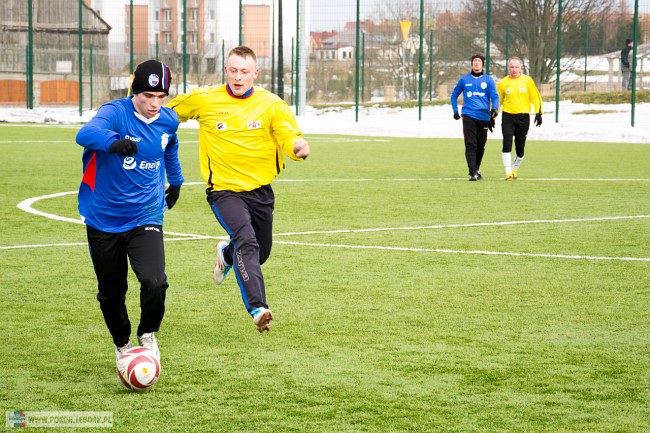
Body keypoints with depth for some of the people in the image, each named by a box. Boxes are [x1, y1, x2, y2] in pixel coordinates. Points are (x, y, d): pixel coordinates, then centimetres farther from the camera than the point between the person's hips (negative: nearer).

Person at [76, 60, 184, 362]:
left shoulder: (168, 121, -1)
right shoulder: (115, 112, -17)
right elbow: (86, 134, -40)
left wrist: (175, 181, 38)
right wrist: (113, 143, -60)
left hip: (146, 218, 2)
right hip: (104, 220, -2)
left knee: (154, 282, -20)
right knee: (111, 292, 9)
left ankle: (148, 335, 9)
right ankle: (122, 345, 37)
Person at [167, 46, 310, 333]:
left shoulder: (272, 105, -2)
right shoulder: (203, 100, -3)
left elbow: (289, 137, -13)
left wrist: (298, 146, -35)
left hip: (260, 190, 3)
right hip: (224, 189, -3)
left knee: (260, 253, 19)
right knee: (246, 241, -27)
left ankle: (227, 254, 54)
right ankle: (257, 308, -35)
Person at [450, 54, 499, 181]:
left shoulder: (488, 80, 5)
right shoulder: (464, 80, 7)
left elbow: (495, 96, 0)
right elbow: (454, 95, 19)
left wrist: (494, 108, -19)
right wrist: (455, 111, 12)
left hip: (484, 117, 1)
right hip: (469, 116, -1)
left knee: (480, 146, 10)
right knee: (470, 145, -12)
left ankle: (477, 169, 28)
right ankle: (472, 172, -16)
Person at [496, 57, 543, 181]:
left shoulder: (527, 80, 3)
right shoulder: (503, 83, 3)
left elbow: (535, 97, 7)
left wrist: (538, 113, 1)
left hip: (523, 117, 1)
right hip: (508, 116, -1)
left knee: (520, 147, 6)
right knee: (507, 145, -14)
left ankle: (515, 169, 27)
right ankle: (508, 172, -12)